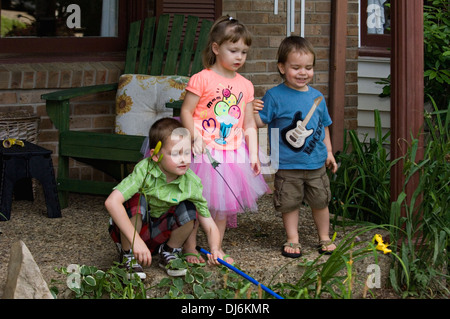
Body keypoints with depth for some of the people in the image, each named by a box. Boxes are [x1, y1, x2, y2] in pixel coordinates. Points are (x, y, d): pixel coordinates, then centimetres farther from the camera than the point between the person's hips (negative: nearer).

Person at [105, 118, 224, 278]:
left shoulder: (192, 183, -17)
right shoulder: (144, 170, -27)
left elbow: (210, 226, -13)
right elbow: (112, 202, -39)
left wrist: (215, 249, -36)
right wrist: (136, 241, -44)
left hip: (159, 234, 3)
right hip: (130, 230, -3)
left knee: (189, 209, -22)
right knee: (137, 199, -31)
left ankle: (169, 253, 6)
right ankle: (128, 256, -11)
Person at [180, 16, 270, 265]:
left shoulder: (245, 86, 8)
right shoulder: (202, 79, -9)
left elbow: (249, 124, 11)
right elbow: (186, 111, -8)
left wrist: (254, 154, 4)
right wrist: (195, 138, -19)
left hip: (233, 153, 5)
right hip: (204, 153, -5)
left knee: (223, 203, 10)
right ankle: (190, 249, 15)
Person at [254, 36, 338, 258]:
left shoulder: (317, 96, 4)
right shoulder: (274, 96, -10)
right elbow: (261, 122, -12)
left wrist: (329, 152, 13)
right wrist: (253, 111, -33)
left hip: (316, 163, 4)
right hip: (287, 166, -3)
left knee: (320, 201, 15)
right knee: (289, 204, 6)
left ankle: (325, 238, 31)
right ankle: (292, 240, 22)